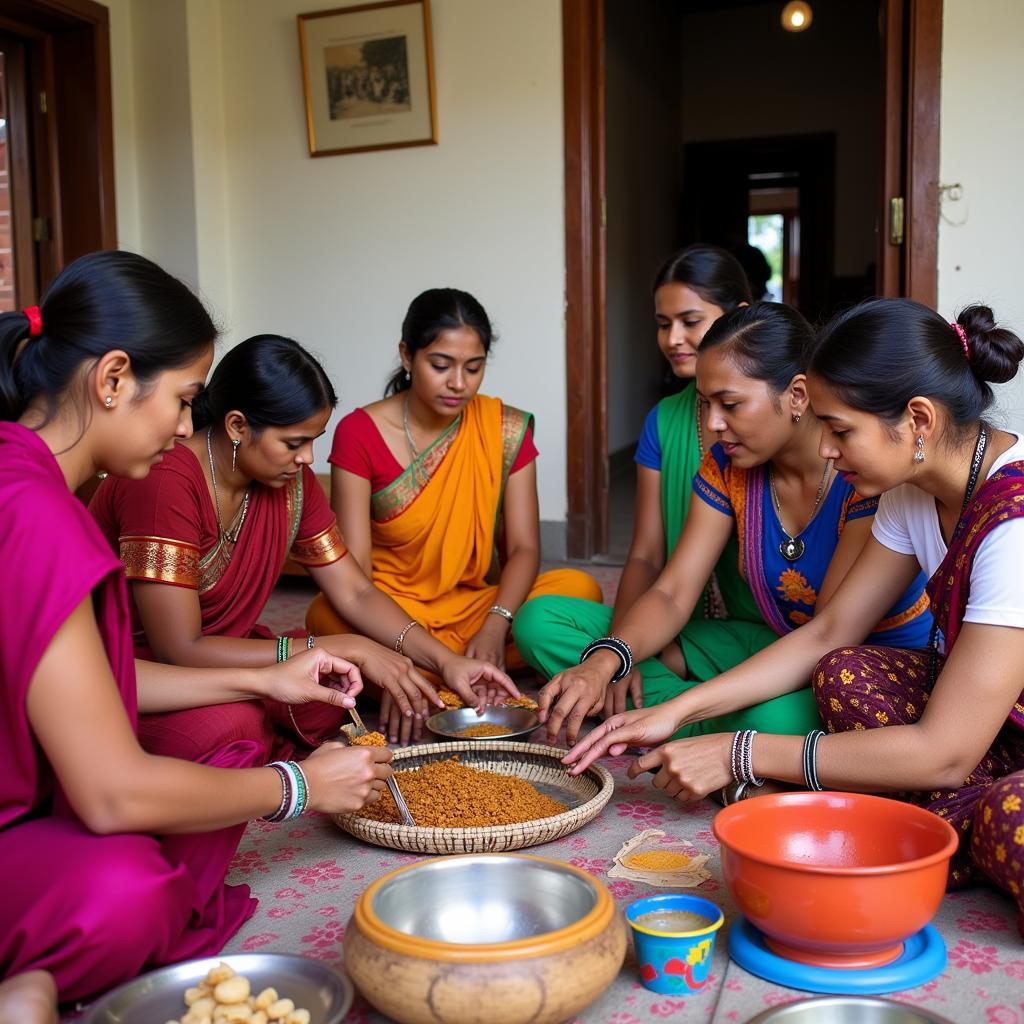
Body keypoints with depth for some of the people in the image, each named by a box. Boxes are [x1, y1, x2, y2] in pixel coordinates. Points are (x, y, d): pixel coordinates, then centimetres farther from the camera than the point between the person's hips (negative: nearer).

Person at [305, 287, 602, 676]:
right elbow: (353, 565, -16)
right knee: (327, 616, -33)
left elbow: (524, 546, -7)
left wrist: (495, 627, -27)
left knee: (580, 589, -23)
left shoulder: (507, 430, -3)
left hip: (478, 605, 2)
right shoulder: (359, 433, -10)